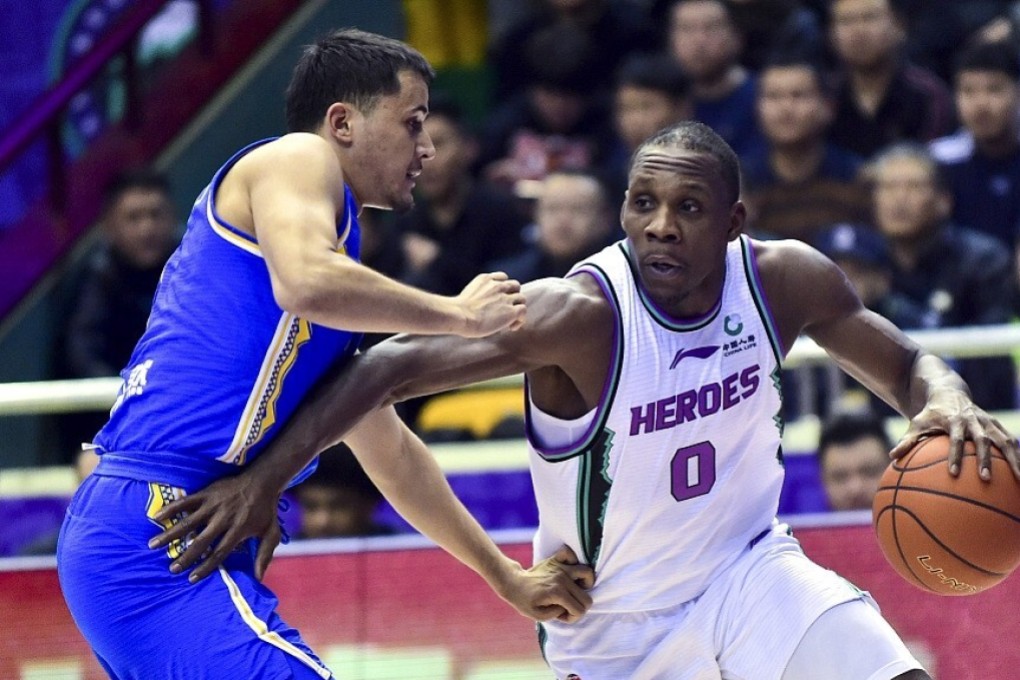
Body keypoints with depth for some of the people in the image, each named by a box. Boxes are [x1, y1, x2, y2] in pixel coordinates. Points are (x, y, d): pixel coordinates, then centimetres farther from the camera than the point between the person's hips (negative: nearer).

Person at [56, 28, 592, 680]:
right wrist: (460, 314, -9)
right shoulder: (298, 158, 0)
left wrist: (506, 576, 37)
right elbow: (305, 282, -23)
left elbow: (392, 449, 34)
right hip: (157, 535, -11)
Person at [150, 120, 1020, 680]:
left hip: (747, 570, 3)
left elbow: (902, 361, 3)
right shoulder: (581, 315, -27)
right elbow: (395, 364, -28)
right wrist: (265, 478, -34)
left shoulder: (784, 280, -13)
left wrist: (945, 401, -21)